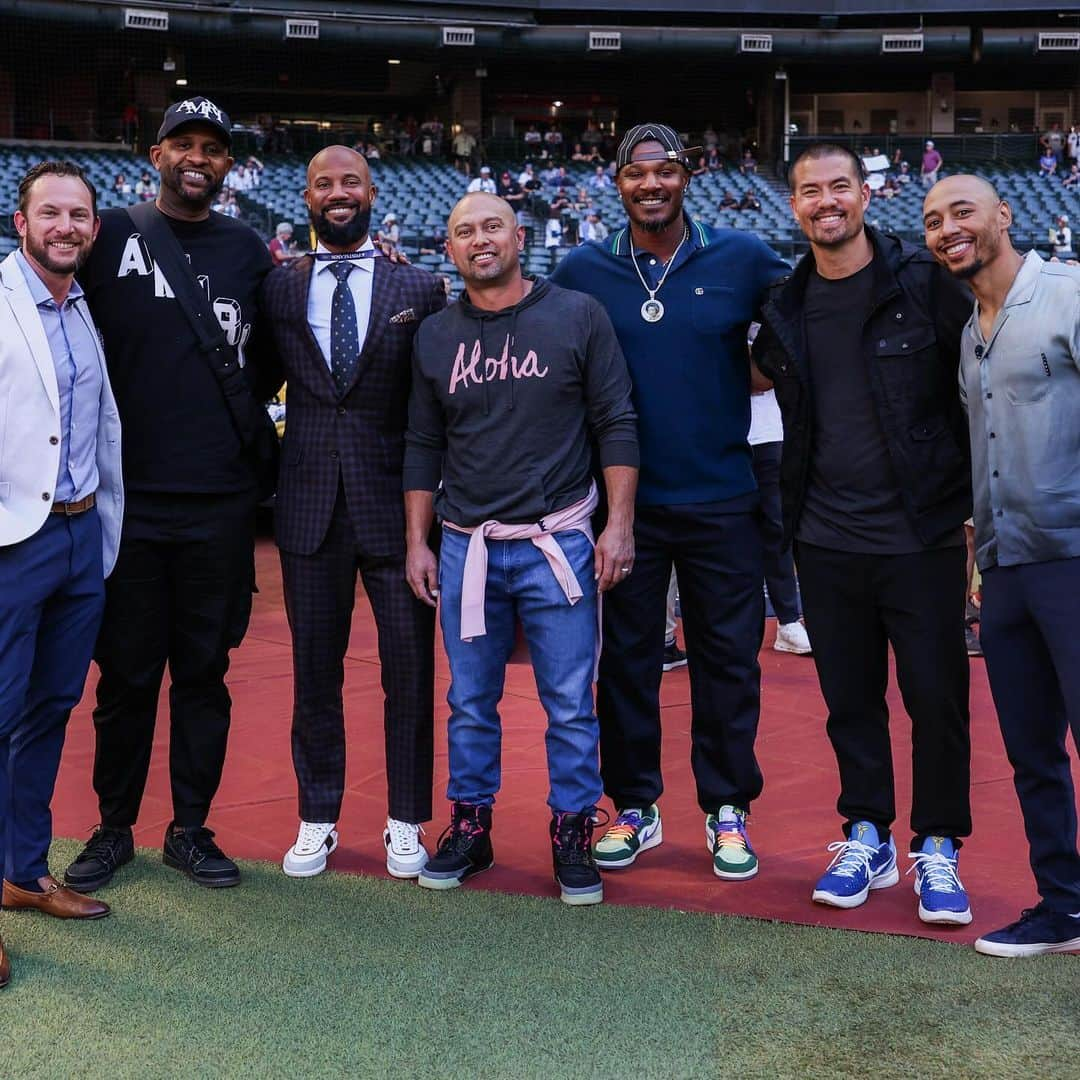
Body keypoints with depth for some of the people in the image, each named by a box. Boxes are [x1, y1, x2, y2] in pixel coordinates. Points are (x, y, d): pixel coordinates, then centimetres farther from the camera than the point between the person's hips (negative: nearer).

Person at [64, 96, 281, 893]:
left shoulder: (247, 249, 9)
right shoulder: (113, 234, 2)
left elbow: (268, 358, 17)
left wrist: (237, 419, 5)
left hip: (220, 503, 2)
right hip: (130, 497, -2)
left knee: (204, 671, 8)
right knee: (126, 672, 7)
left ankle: (190, 829, 20)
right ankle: (114, 828, 21)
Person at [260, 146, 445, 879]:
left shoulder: (422, 289, 2)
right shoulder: (279, 290, 6)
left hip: (395, 504, -1)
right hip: (310, 507, 2)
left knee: (410, 671, 5)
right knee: (314, 670, 9)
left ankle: (407, 821, 19)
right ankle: (318, 819, 23)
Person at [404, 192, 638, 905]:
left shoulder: (578, 316, -1)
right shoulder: (435, 336, 8)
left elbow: (617, 426, -1)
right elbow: (424, 447, 12)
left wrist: (620, 525, -7)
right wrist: (418, 542, 8)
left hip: (558, 544, -3)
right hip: (465, 550, 3)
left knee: (571, 704, 2)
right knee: (470, 703, 11)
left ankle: (573, 833, 16)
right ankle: (470, 827, 24)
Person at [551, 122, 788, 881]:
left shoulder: (741, 260, -2)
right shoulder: (583, 272, 2)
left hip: (722, 498, -1)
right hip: (625, 499, 1)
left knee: (728, 656, 6)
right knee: (626, 658, 8)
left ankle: (729, 810, 20)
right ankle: (635, 808, 22)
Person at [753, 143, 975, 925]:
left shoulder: (925, 284, -5)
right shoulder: (785, 308, 8)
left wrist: (975, 500, -4)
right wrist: (794, 510, 13)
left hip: (921, 534, -4)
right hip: (828, 539, 4)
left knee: (937, 697, 2)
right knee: (850, 698, 11)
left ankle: (937, 848, 17)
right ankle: (867, 836, 25)